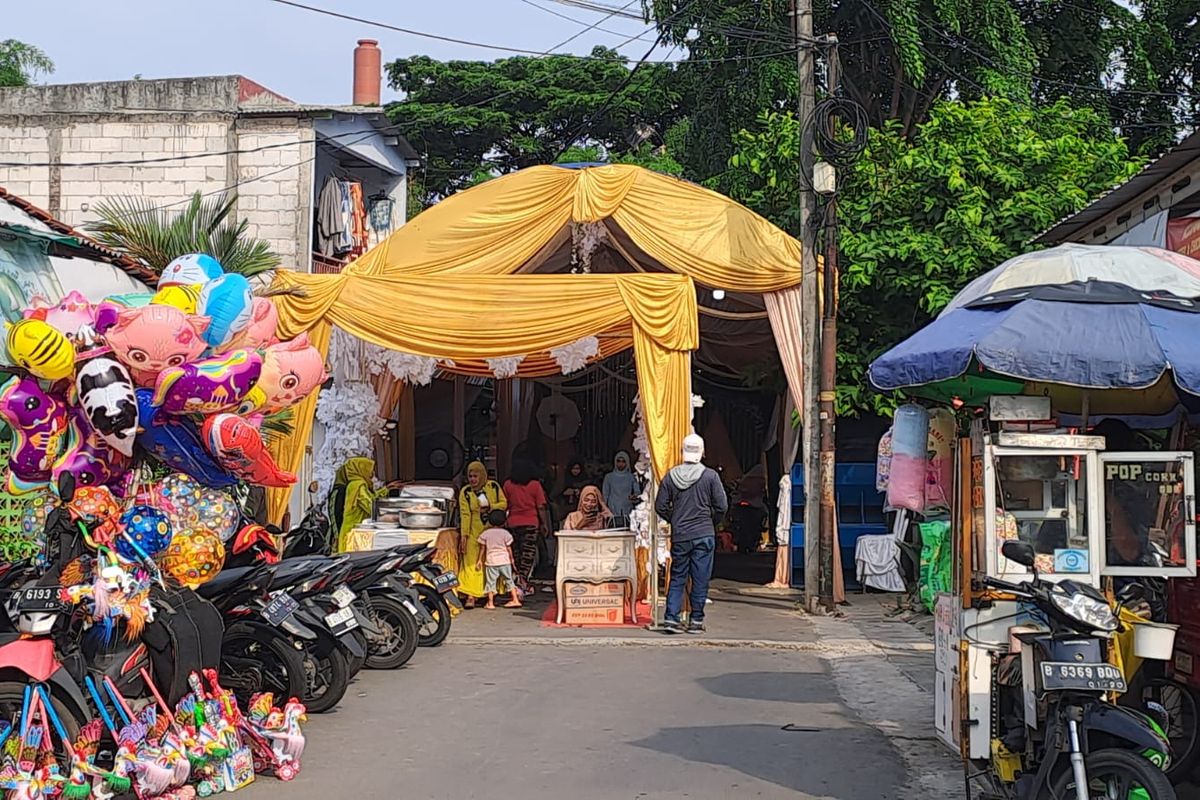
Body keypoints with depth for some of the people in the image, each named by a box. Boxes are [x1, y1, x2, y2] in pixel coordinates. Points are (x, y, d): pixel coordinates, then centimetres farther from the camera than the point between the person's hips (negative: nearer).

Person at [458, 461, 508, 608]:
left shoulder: (493, 487, 1)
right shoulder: (465, 492, -3)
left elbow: (504, 503, 5)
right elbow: (465, 514, -7)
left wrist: (490, 507, -14)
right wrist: (464, 535, -14)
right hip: (474, 533, -2)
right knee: (472, 564, -8)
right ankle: (471, 596, -12)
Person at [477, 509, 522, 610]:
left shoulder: (485, 533, -1)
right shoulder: (505, 533, -3)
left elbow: (482, 548, 4)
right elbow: (509, 548, 0)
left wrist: (480, 559, 14)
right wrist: (511, 558, 14)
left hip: (491, 561, -1)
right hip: (505, 560, 1)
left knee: (491, 582, 4)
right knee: (509, 580, 12)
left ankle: (490, 603, 2)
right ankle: (515, 600, 12)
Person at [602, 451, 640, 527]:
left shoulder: (631, 477, 10)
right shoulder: (609, 477, 10)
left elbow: (637, 491, 2)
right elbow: (605, 495, 12)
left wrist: (635, 496, -21)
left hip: (627, 513, 0)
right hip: (613, 513, 0)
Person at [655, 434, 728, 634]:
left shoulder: (671, 476, -1)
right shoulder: (710, 476, -8)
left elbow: (660, 507, 2)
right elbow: (722, 506, -6)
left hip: (679, 536, 2)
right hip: (704, 535, -2)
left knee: (677, 578, 10)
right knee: (700, 579, 5)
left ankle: (671, 617, 3)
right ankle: (696, 621, 8)